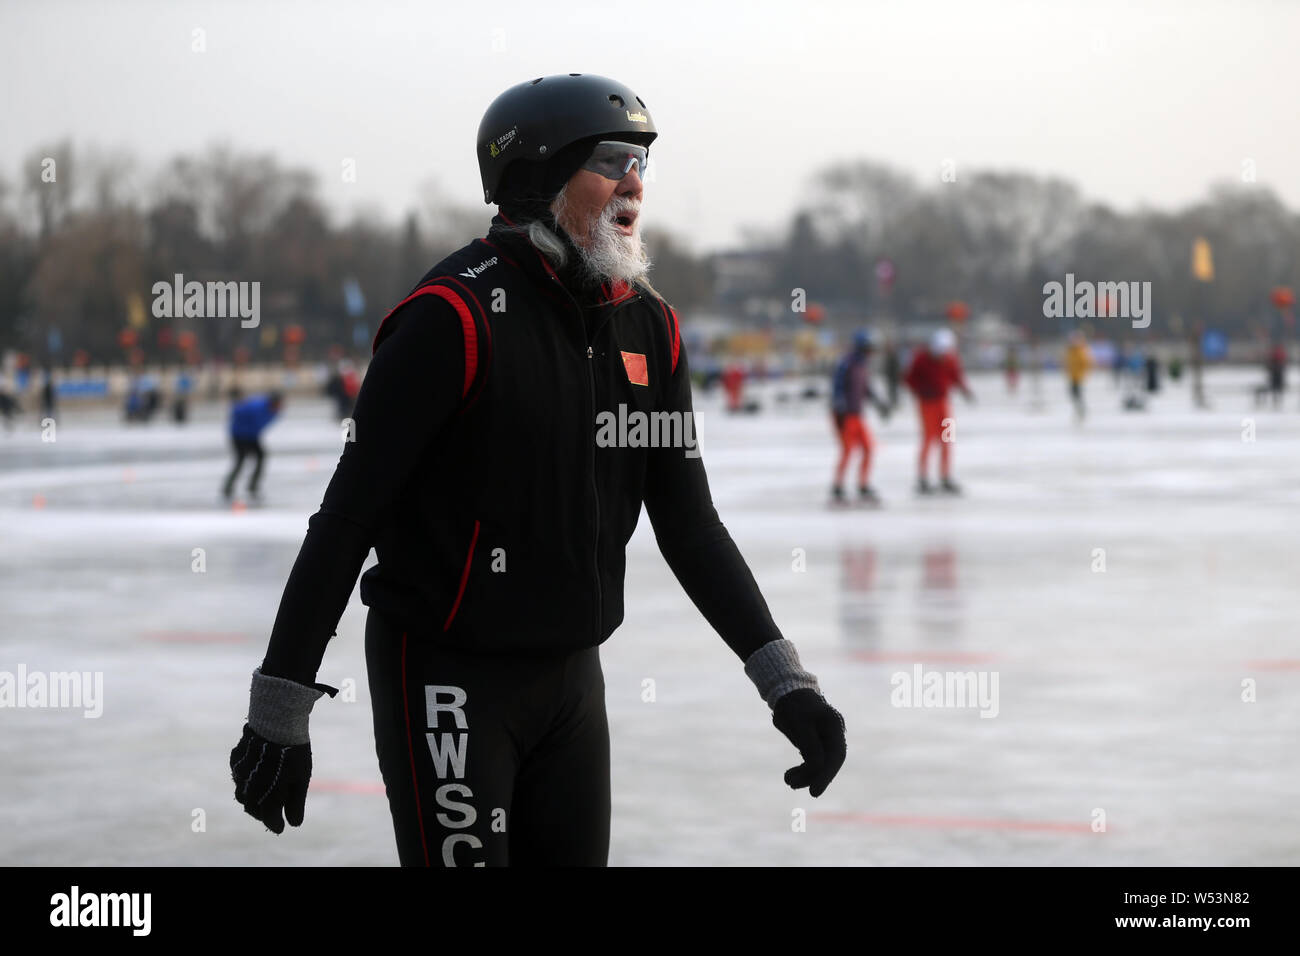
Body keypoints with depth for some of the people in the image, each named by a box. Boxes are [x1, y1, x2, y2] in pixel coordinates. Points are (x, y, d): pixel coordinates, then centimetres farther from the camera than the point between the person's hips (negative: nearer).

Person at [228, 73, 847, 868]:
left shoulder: (650, 328, 5)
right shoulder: (457, 316, -17)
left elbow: (688, 522, 10)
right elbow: (348, 516, -17)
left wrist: (785, 680, 2)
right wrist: (280, 708, -19)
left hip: (572, 676, 7)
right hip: (449, 677, -7)